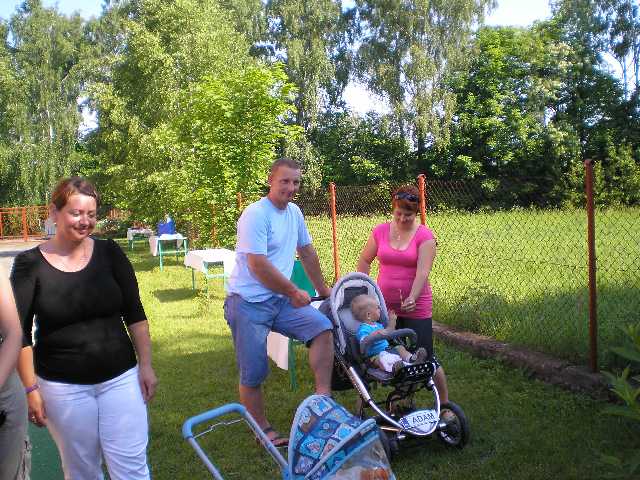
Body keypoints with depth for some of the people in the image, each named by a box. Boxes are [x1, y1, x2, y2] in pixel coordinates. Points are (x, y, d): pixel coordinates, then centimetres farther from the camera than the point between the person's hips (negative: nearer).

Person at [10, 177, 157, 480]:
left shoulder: (109, 253, -2)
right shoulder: (31, 263, -6)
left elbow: (134, 314, 2)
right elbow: (20, 332, -3)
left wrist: (145, 365, 0)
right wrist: (30, 388, -4)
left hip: (120, 378, 1)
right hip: (62, 387, -1)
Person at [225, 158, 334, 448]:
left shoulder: (294, 212, 9)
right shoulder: (255, 215, -16)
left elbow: (306, 252, 19)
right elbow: (258, 266, -21)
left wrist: (323, 290, 24)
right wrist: (295, 293, -11)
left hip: (280, 299, 7)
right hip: (248, 302, -7)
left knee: (323, 328, -12)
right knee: (253, 374, 1)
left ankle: (323, 397, -4)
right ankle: (264, 431, 18)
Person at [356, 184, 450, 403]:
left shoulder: (425, 236, -8)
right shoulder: (380, 231, 2)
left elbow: (423, 272, -18)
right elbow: (364, 260, 13)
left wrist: (411, 298, -30)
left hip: (415, 307, -4)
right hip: (384, 305, 4)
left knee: (424, 357, -1)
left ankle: (445, 404, 16)